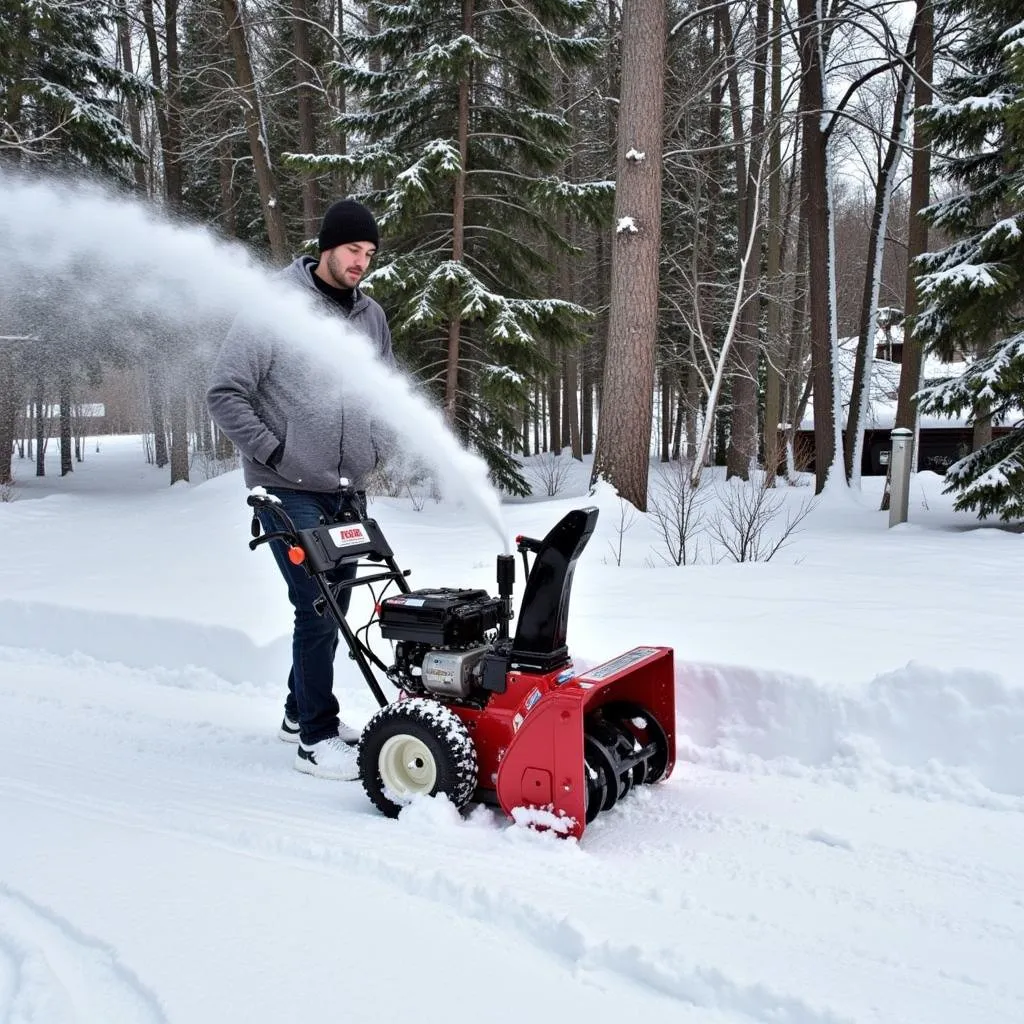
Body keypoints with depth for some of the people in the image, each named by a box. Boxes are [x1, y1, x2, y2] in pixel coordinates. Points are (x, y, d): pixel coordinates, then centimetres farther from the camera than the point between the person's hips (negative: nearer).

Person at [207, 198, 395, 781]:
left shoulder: (371, 316, 8)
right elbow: (226, 393, -9)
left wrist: (371, 453, 9)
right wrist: (273, 453, -13)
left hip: (346, 491, 6)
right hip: (291, 492, -6)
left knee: (331, 605, 14)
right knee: (318, 608, -8)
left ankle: (302, 712, 32)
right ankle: (316, 737, 5)